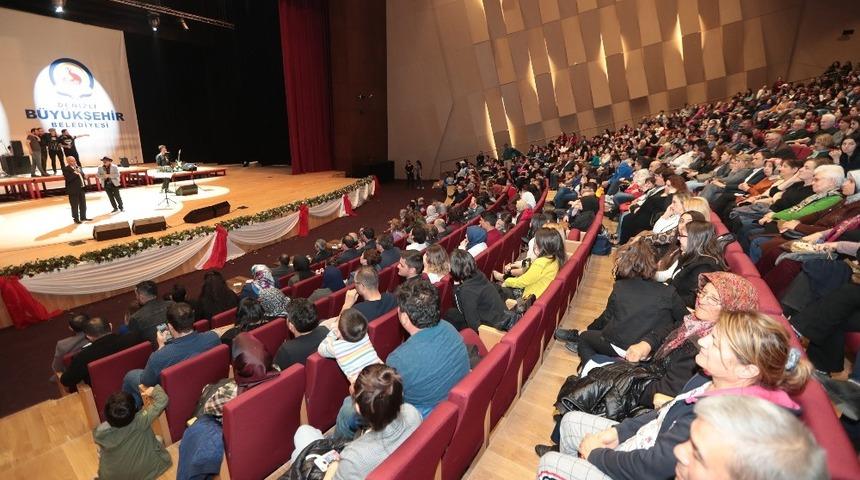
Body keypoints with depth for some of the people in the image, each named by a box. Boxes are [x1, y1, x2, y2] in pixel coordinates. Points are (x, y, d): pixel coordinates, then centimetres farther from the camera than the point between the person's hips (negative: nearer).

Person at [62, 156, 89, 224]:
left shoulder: (78, 167, 14)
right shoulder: (65, 169, -9)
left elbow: (83, 175, 22)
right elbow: (68, 178, -21)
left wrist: (84, 181, 4)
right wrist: (75, 173, -23)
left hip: (82, 189, 7)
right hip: (73, 190, -7)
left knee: (83, 204, 12)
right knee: (75, 206, 1)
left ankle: (83, 217, 23)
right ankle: (76, 219, 8)